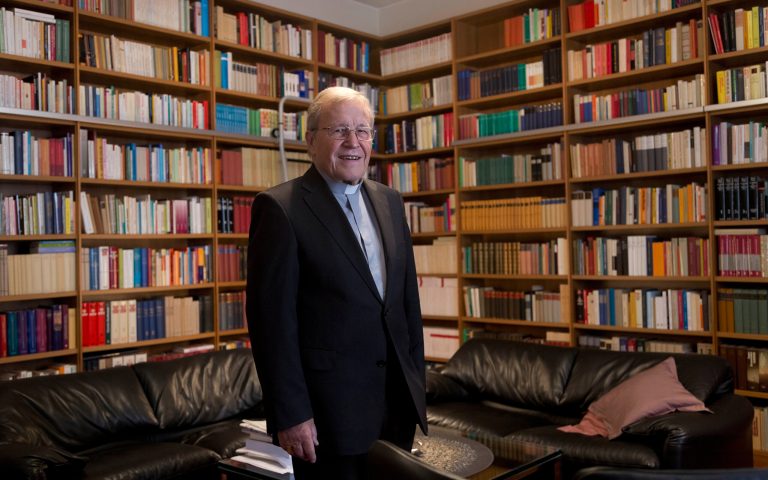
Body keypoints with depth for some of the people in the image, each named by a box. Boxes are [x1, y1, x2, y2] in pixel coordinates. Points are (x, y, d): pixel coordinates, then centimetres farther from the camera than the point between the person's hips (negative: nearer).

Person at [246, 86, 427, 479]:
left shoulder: (389, 201, 8)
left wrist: (416, 382, 11)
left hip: (398, 404, 6)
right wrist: (290, 414, -14)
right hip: (329, 410, -6)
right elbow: (271, 316, -14)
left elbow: (408, 296, 12)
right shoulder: (280, 207, -11)